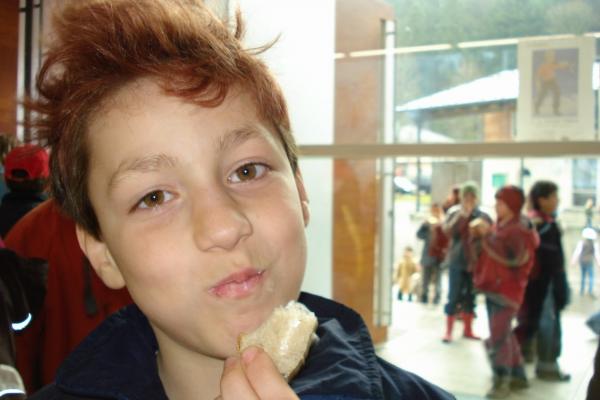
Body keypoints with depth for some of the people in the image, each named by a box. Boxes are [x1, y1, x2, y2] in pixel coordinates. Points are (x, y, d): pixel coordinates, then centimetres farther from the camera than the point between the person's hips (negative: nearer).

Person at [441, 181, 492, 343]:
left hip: (475, 262, 2)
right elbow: (447, 231, -15)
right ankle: (448, 331, 8)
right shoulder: (454, 212, -1)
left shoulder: (483, 216, -1)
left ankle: (468, 330, 24)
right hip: (457, 261, -1)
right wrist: (461, 215, -22)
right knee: (454, 297, 0)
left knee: (470, 297, 12)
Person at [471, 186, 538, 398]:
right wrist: (477, 236, 0)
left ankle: (502, 382, -5)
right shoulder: (498, 225, 12)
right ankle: (517, 375, 29)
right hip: (492, 287, 9)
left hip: (506, 290, -9)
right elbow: (482, 252, 19)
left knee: (498, 336, -12)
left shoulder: (520, 229, -12)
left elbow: (511, 255, -25)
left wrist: (488, 234, -22)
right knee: (504, 334, 17)